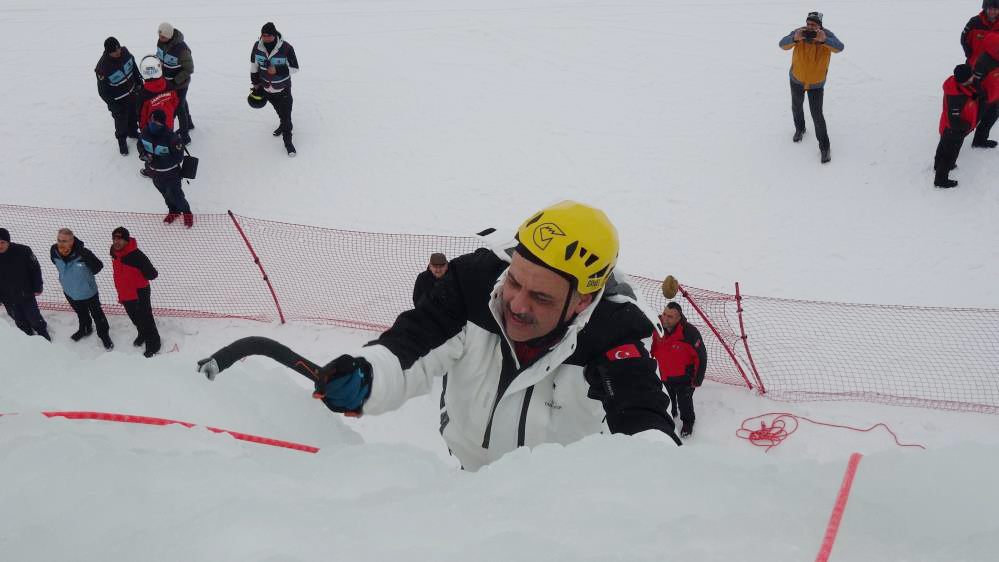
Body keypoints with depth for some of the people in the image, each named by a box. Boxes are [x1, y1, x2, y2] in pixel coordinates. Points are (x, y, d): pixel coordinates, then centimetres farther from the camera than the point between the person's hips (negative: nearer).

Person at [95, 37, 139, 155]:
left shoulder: (124, 52, -18)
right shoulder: (102, 67, -34)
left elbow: (133, 66, 4)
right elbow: (103, 91, -23)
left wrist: (139, 81, 12)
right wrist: (112, 105, -20)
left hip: (132, 93, 6)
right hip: (118, 101, -6)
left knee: (134, 115, 28)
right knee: (121, 122, 16)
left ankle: (133, 132, 57)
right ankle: (122, 140, 43)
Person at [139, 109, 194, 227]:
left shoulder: (171, 137, -31)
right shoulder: (146, 132, -15)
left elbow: (178, 158, -26)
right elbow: (140, 144, 6)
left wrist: (159, 159, -34)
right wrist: (144, 154, -15)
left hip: (170, 174, -5)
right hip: (155, 173, 5)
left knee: (176, 195, 10)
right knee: (166, 195, 26)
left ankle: (187, 213, 39)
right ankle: (173, 211, 52)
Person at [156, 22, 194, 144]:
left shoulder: (181, 49, -34)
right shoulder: (161, 41, -12)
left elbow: (189, 69, -24)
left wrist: (175, 82, -24)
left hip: (179, 84, -7)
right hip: (166, 81, 7)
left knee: (179, 108, 3)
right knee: (182, 103, 28)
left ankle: (184, 137, 19)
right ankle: (189, 124, 51)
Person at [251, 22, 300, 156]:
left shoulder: (286, 48, -25)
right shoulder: (257, 46, -13)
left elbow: (294, 68, -16)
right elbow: (254, 65, 3)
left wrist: (277, 70, -29)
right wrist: (255, 82, 9)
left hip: (283, 89, -4)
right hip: (266, 87, 4)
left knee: (286, 114, 2)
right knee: (278, 110, 24)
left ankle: (287, 141, 19)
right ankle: (284, 125, 53)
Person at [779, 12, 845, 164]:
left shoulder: (827, 35, -24)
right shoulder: (799, 33, -23)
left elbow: (839, 47, -40)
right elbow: (783, 45, -36)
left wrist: (824, 40, -60)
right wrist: (794, 38, -58)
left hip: (816, 83, -2)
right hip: (797, 80, 2)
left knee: (817, 115, -3)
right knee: (796, 106, 26)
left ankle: (824, 147, 14)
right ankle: (800, 129, 56)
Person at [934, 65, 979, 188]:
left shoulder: (955, 82, -17)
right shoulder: (957, 98, -42)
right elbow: (954, 122, -34)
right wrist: (968, 127, -18)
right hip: (954, 131, -8)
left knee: (944, 147, 32)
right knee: (950, 155, 12)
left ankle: (938, 165, 57)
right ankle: (941, 180, 29)